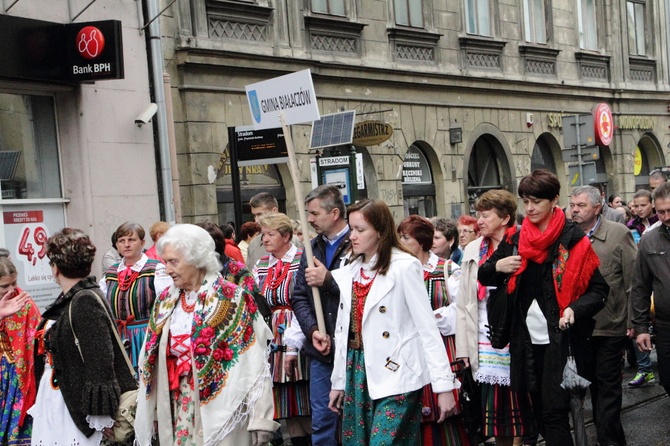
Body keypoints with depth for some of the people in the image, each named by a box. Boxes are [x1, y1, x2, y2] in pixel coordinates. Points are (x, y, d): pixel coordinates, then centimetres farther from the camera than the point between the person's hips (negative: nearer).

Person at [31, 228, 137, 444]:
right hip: (52, 403, 8)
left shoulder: (86, 301, -18)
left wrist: (101, 417, -18)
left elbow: (100, 360, -20)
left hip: (75, 407, -8)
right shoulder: (68, 299, 9)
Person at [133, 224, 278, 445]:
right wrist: (152, 413, 6)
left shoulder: (232, 299, -8)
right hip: (175, 415, 5)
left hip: (219, 413, -5)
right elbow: (151, 360, 9)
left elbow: (254, 363, -13)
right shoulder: (165, 301, 8)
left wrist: (260, 419, -17)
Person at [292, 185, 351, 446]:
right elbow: (299, 297, 11)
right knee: (322, 422, 12)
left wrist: (329, 280, -17)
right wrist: (312, 331, -5)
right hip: (320, 352, 6)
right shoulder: (312, 248, 13)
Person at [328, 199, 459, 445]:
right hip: (357, 372, 6)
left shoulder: (404, 266, -9)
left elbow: (427, 327, -12)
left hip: (396, 374, -6)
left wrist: (444, 385, -15)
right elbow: (343, 329, 14)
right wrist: (339, 381, 15)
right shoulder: (350, 271, 9)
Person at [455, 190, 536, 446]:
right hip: (485, 343, 4)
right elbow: (463, 303, 9)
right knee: (495, 405, 9)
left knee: (523, 403, 2)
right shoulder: (473, 251, 8)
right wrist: (464, 348, 6)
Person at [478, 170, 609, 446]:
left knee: (554, 412, -7)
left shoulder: (573, 240, -5)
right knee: (539, 410, 13)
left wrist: (576, 309, -23)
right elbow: (483, 277, 15)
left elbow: (599, 288, -5)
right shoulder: (515, 240, 8)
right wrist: (497, 266, -6)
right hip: (527, 340, 5)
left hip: (561, 340, -5)